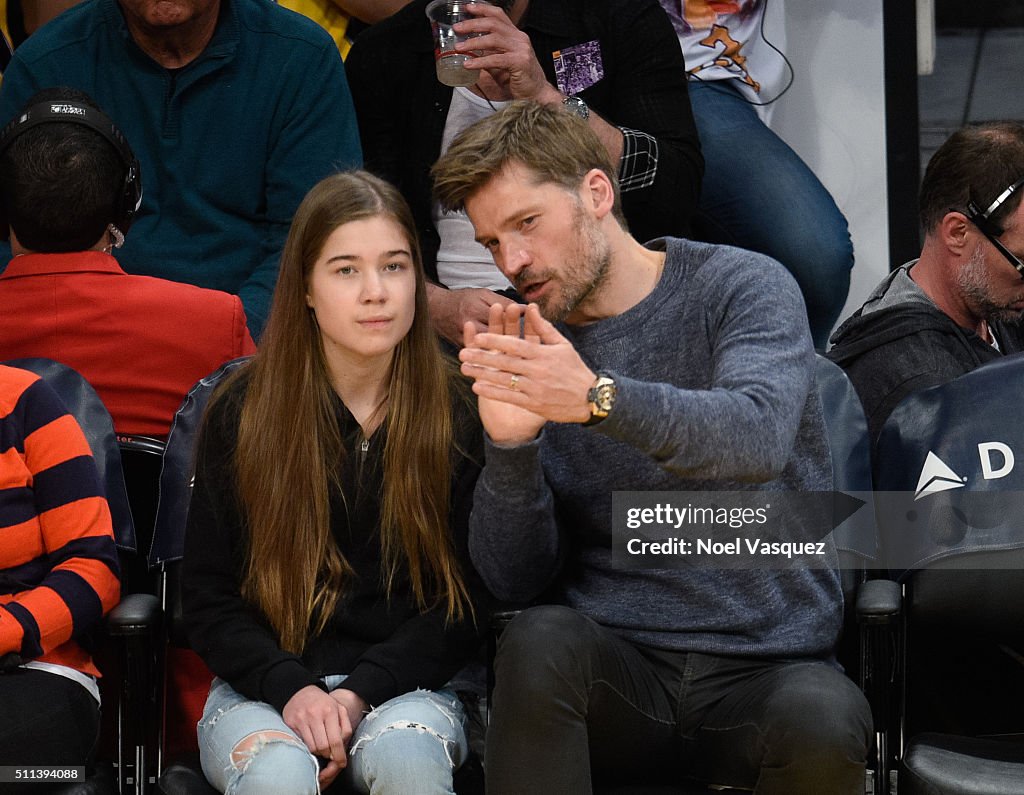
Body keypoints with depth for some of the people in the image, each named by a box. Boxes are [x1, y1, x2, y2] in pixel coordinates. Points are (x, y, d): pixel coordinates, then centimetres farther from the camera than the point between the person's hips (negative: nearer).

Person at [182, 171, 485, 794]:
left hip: (402, 686, 1)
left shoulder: (457, 415, 3)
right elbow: (209, 601, 2)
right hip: (264, 688, 0)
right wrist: (292, 690, -16)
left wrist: (360, 692, -14)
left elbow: (465, 602, 2)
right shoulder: (242, 414, 3)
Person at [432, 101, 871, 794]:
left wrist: (601, 398, -36)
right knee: (538, 639, -30)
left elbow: (758, 438, -22)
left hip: (769, 660, -2)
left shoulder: (744, 287, 0)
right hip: (617, 660, 2)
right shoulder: (526, 350, 9)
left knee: (820, 723, -34)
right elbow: (515, 579, 3)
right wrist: (510, 444, -14)